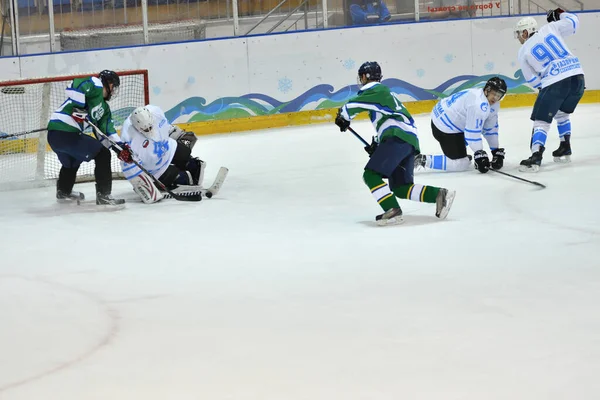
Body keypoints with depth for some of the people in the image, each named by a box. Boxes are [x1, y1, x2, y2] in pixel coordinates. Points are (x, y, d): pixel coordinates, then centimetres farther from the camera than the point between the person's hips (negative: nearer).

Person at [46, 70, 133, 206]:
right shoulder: (95, 85, -2)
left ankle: (63, 192, 55)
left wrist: (121, 147, 13)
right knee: (102, 154, -2)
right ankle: (103, 195, -2)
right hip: (66, 132, -10)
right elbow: (75, 86, -20)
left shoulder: (104, 107, 25)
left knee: (72, 161, 36)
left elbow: (107, 130, 22)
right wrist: (79, 107, -24)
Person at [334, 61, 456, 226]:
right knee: (401, 188, 8)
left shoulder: (374, 90, 2)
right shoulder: (383, 92, 32)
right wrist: (377, 144, 29)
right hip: (410, 140, 10)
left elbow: (352, 106, -8)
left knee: (371, 175, -14)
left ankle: (393, 211, -22)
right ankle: (439, 195, -2)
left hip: (398, 138, -10)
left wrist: (343, 118, 12)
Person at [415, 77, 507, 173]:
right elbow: (473, 133, -26)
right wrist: (480, 155, -19)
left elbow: (491, 128, 11)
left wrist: (496, 151, 10)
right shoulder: (479, 104, -28)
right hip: (445, 128, -11)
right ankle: (423, 160, -12)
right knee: (461, 165, -9)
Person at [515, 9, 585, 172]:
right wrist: (559, 15, 37)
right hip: (577, 75, 5)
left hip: (555, 82, -5)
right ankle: (565, 149, 29)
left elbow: (533, 80, 11)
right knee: (561, 112, 29)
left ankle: (536, 158, -16)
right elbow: (573, 21, 21)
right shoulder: (550, 28, 14)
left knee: (541, 120, 0)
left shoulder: (523, 52, 10)